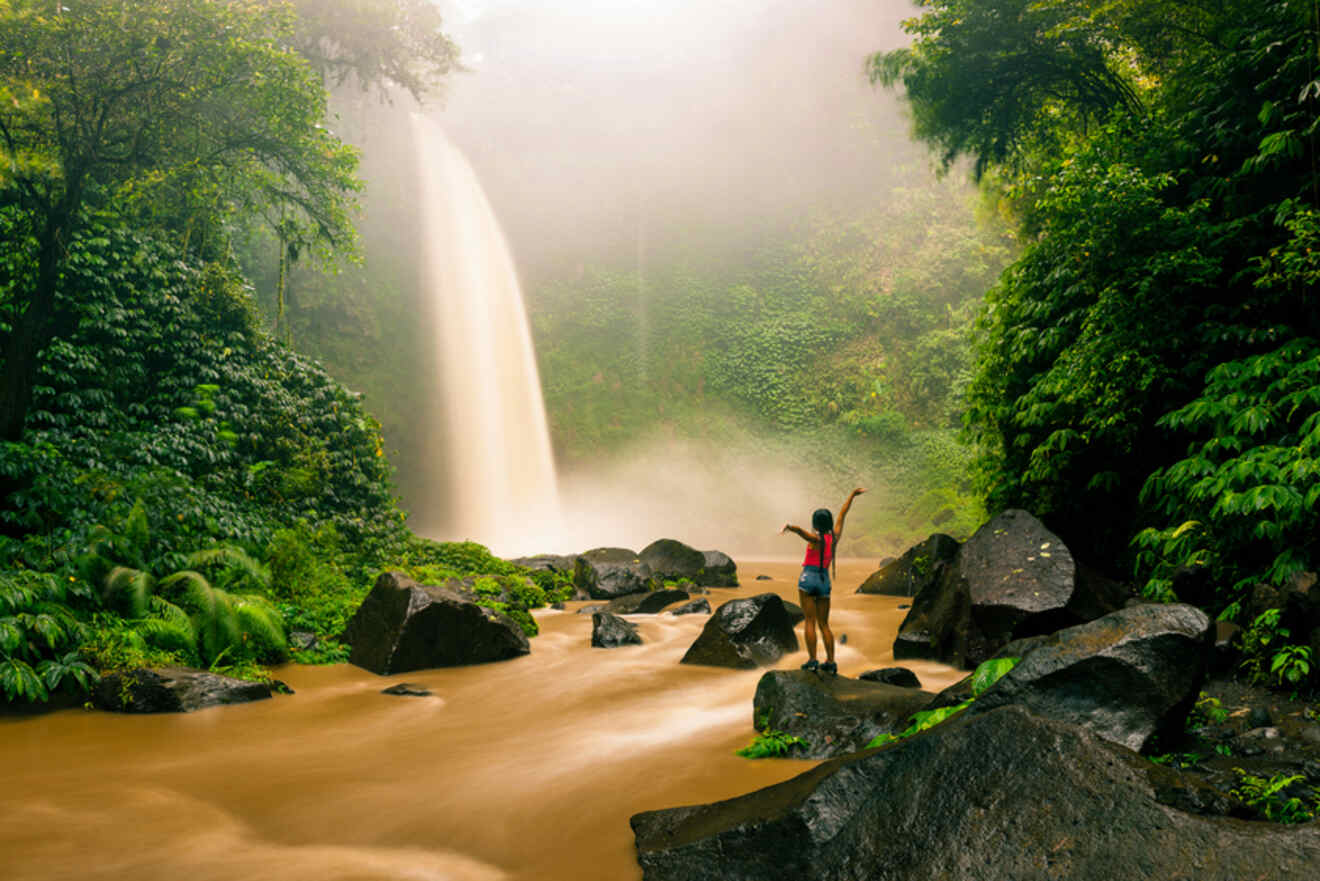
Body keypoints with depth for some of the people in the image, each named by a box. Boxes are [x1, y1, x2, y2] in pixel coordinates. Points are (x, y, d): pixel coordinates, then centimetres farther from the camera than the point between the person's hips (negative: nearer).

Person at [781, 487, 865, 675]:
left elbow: (800, 530, -32)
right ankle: (830, 663, 4)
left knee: (810, 621, -4)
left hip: (808, 578, -5)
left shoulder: (816, 539, -9)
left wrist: (789, 526, -52)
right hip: (824, 582, 5)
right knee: (824, 624, 9)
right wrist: (852, 495, 32)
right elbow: (842, 514, 19)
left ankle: (812, 660, -10)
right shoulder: (835, 537, 6)